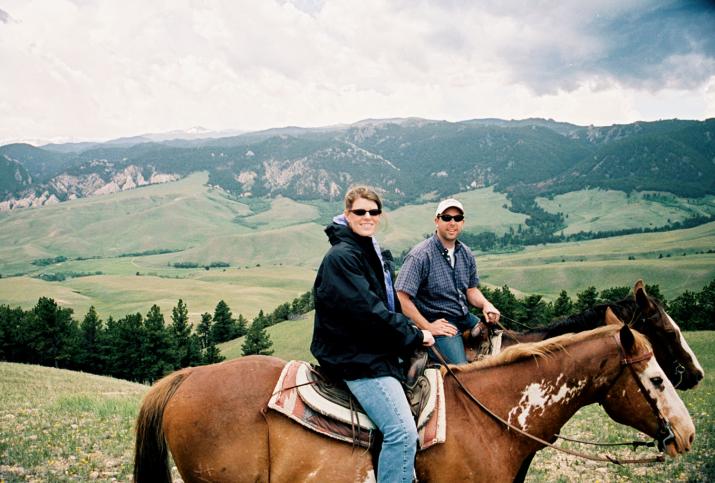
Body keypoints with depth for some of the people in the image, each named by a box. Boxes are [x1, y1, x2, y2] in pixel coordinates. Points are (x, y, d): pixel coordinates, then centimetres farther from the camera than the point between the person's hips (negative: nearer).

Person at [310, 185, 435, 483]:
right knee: (403, 431, -18)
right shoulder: (341, 256, -15)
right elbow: (368, 312, -21)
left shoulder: (369, 252, 15)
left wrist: (412, 332, 7)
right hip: (354, 357, -10)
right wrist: (415, 336, -12)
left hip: (376, 351, 10)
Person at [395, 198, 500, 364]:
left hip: (466, 318, 8)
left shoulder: (466, 254, 10)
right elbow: (401, 297, -19)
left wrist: (486, 304, -3)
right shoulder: (420, 255, -13)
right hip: (439, 324, -7)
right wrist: (427, 327, -17)